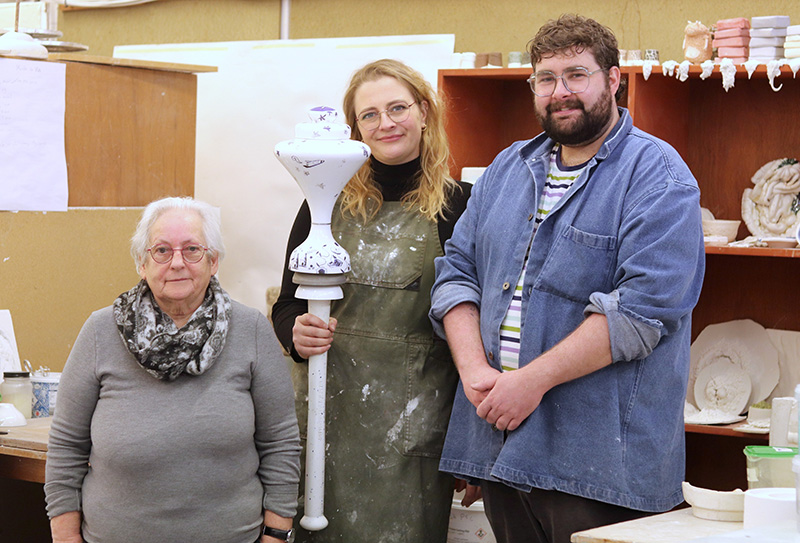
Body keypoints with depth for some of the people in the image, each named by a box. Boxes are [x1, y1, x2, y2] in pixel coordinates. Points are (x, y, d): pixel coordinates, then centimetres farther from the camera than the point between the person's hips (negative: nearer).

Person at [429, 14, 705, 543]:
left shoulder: (658, 177, -6)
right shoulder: (507, 169, 16)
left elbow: (643, 307, -17)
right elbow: (456, 271, 13)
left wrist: (532, 380, -18)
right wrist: (474, 370, -6)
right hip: (499, 440, 6)